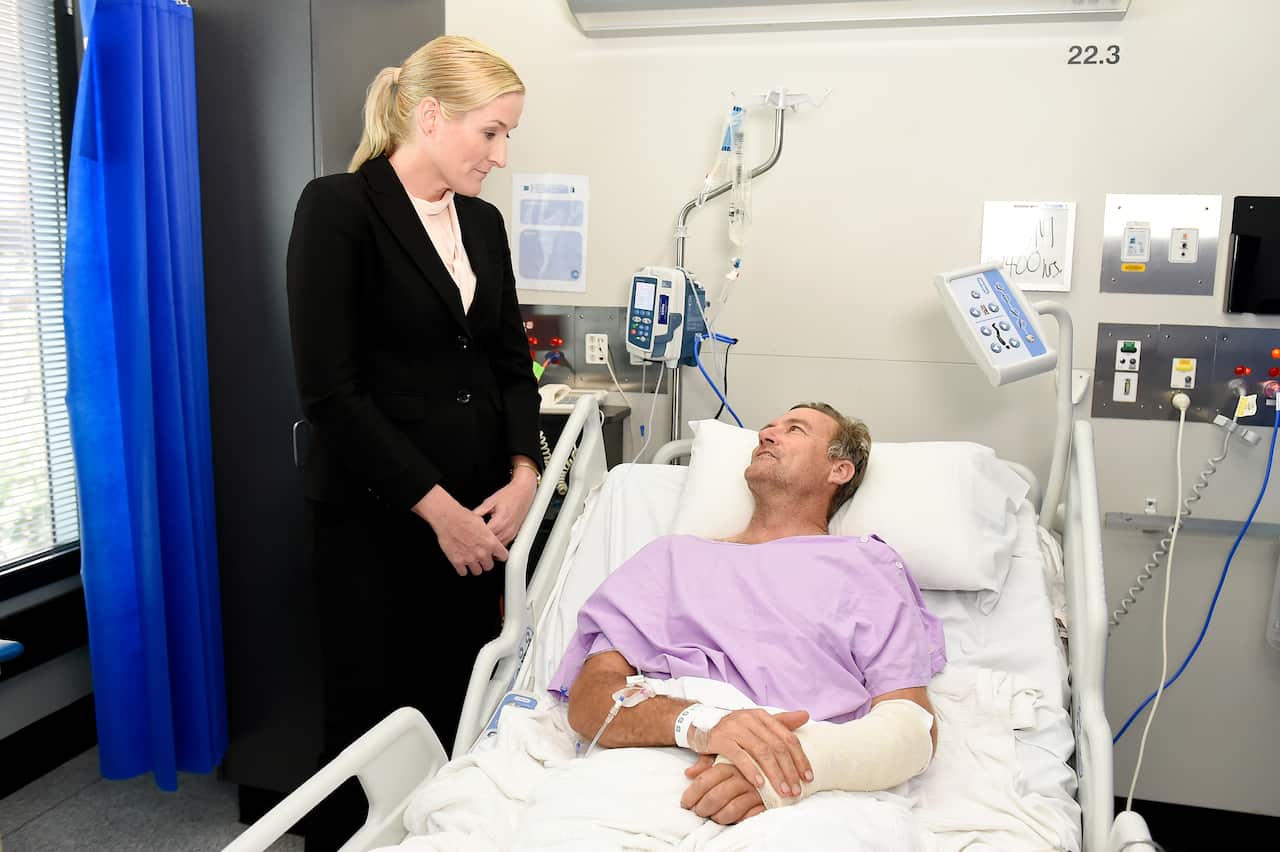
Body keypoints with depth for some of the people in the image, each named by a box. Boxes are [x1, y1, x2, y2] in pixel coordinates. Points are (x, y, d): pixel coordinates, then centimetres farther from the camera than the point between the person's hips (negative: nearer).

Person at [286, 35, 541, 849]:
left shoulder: (484, 222, 11)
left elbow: (513, 365, 12)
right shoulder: (339, 209, -8)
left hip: (476, 515, 5)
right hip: (376, 518, -5)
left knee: (459, 719, 7)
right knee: (373, 725, 4)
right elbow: (331, 392, -14)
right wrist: (438, 508, -14)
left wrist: (523, 475, -5)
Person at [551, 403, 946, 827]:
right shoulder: (672, 555, 22)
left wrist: (811, 757, -19)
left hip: (803, 797, 0)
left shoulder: (866, 565, 18)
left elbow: (916, 726, 5)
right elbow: (587, 698, 8)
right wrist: (698, 722, -15)